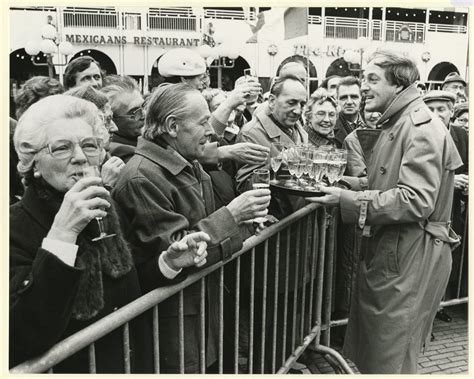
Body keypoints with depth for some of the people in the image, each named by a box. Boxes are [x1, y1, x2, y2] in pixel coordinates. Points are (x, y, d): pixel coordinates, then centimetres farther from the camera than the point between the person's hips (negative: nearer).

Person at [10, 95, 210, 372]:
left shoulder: (106, 208, -3)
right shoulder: (16, 228, -20)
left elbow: (128, 291, 7)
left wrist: (168, 264, -11)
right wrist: (62, 234, -34)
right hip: (69, 368, -5)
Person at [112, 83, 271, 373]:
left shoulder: (187, 164, 8)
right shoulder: (142, 178, -21)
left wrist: (241, 216, 0)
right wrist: (231, 215, -23)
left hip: (201, 301, 9)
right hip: (171, 314, -8)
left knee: (206, 365, 18)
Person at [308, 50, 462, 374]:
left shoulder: (421, 128, -17)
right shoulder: (395, 126, 15)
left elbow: (416, 201, -26)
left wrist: (348, 199, -26)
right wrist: (342, 188, 3)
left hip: (409, 259, -9)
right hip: (385, 251, 9)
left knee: (389, 360, 6)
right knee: (363, 351, 20)